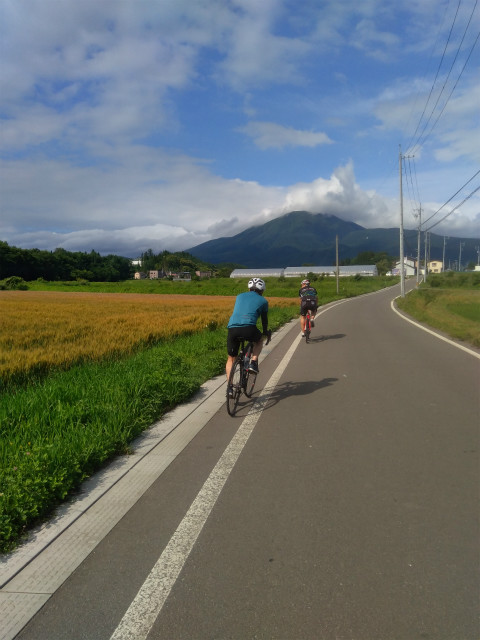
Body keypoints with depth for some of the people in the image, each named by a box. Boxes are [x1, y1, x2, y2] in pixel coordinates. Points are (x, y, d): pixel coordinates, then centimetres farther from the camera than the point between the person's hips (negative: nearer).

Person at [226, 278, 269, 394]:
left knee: (231, 358, 19)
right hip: (248, 329, -3)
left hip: (232, 328, 3)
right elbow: (264, 320, 29)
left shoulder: (240, 296, 29)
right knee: (259, 340, 33)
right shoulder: (263, 301, 21)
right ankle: (253, 362, 14)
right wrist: (265, 334, 47)